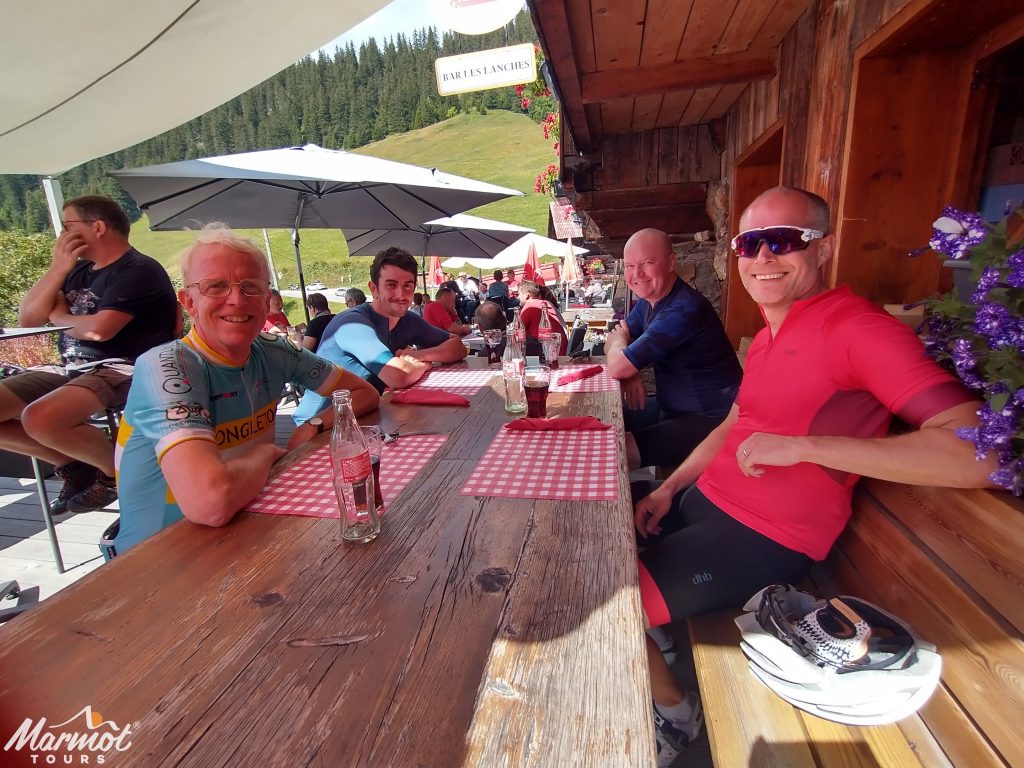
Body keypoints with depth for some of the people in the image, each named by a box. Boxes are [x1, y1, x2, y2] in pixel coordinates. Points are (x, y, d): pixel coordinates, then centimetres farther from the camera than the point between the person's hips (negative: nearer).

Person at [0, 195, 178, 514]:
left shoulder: (139, 271, -10)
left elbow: (99, 328, -20)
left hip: (122, 370, -9)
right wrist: (58, 268, 3)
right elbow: (27, 317, 13)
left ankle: (118, 471, -5)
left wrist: (60, 316, 2)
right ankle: (74, 463, 10)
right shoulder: (79, 270, 16)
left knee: (40, 419, -31)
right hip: (70, 369, 9)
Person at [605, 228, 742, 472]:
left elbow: (617, 367, -29)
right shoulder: (648, 301, 4)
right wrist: (630, 374, -12)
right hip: (670, 406, 9)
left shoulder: (683, 310, -28)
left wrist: (619, 342, -5)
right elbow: (613, 341, 10)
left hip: (709, 418, -9)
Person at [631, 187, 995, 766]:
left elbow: (978, 452, -26)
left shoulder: (857, 326, -17)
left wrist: (801, 446, -27)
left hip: (762, 542, -8)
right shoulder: (769, 336, 10)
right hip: (701, 501, 9)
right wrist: (669, 487, 10)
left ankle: (675, 709, 17)